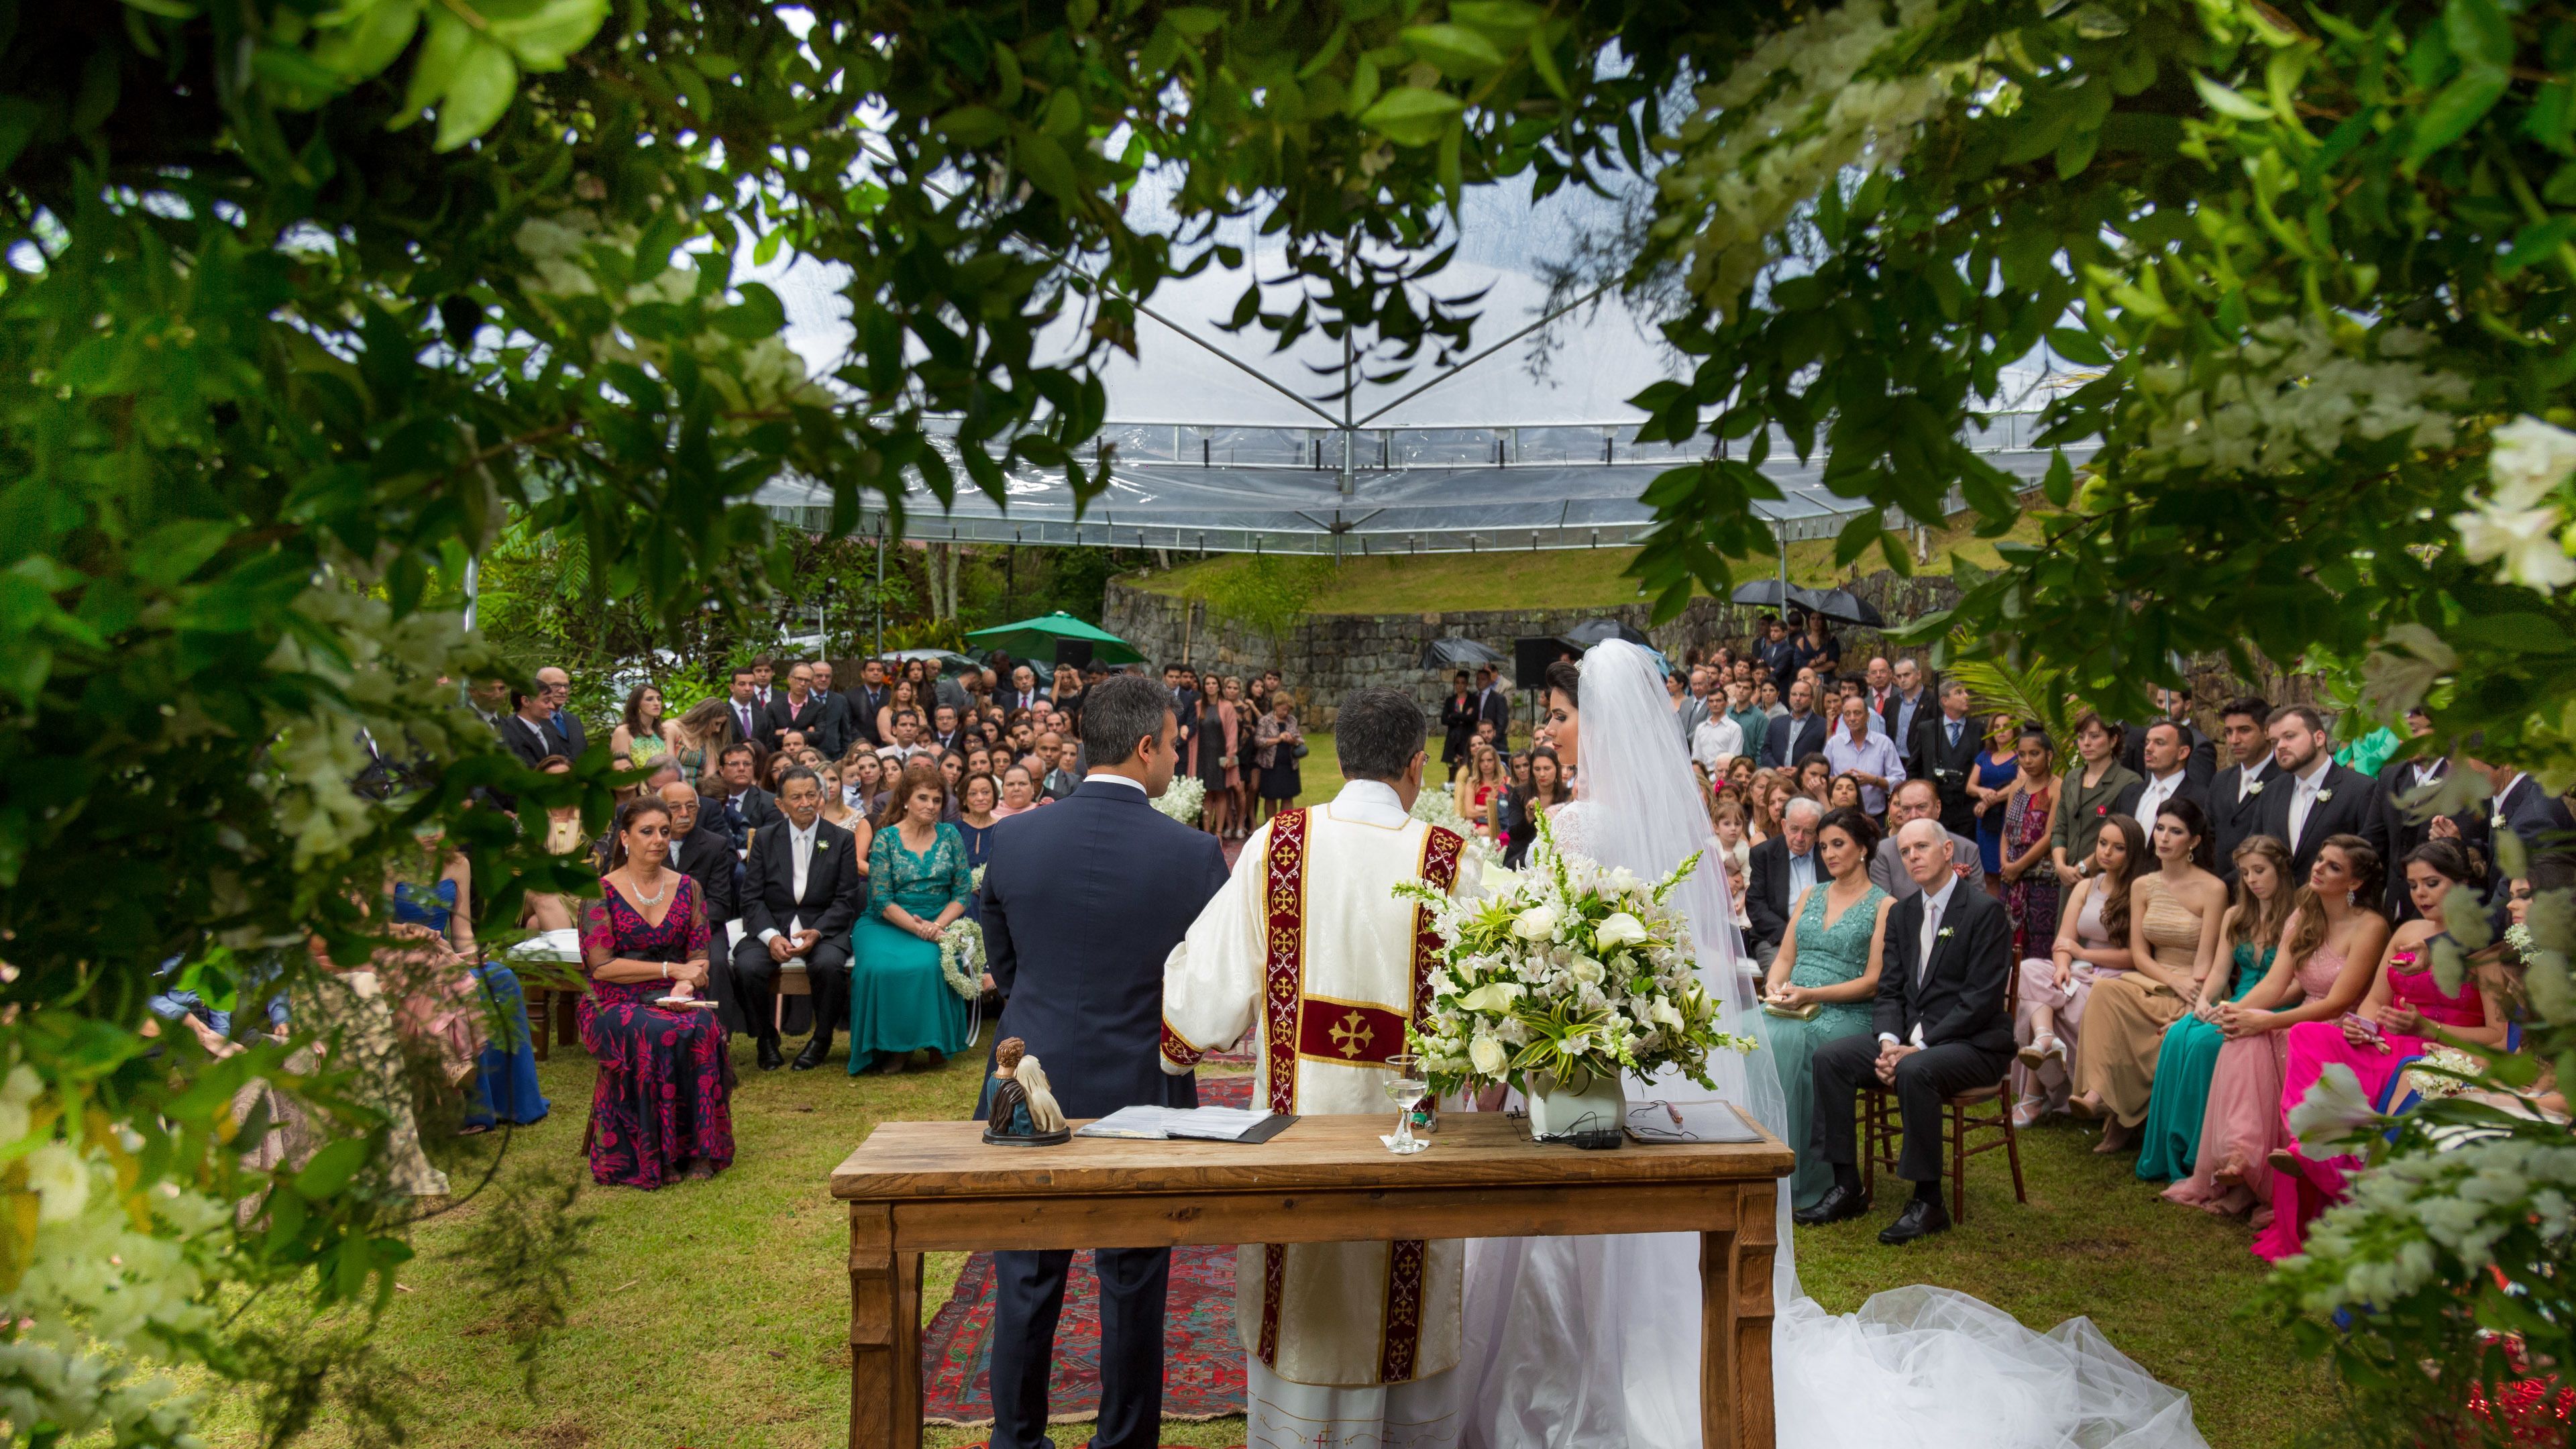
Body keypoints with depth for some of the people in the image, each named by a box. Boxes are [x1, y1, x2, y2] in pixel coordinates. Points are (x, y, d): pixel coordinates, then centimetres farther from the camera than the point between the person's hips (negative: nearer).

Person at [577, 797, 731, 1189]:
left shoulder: (687, 888, 12)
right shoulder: (601, 892, 1)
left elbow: (699, 955, 8)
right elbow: (601, 965, -8)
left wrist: (685, 985, -15)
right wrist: (670, 970, -13)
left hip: (675, 1000, 3)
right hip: (615, 1004, -3)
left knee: (703, 1029, -32)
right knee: (656, 1035, -35)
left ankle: (698, 1150, -23)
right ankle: (652, 1156, -26)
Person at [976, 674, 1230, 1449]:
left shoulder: (1012, 841, -8)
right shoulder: (1194, 854, -15)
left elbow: (1001, 968, 4)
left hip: (1031, 1093, 2)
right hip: (1141, 1090, -2)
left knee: (1027, 1282, 16)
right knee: (1133, 1286, 13)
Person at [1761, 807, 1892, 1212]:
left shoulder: (1884, 906, 3)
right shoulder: (1810, 896, 21)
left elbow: (1873, 982, -5)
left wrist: (1811, 994, -16)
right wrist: (1775, 984, -4)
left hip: (1849, 1015, -5)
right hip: (1793, 1008, 5)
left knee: (1786, 1043, -34)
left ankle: (1798, 1180, -24)